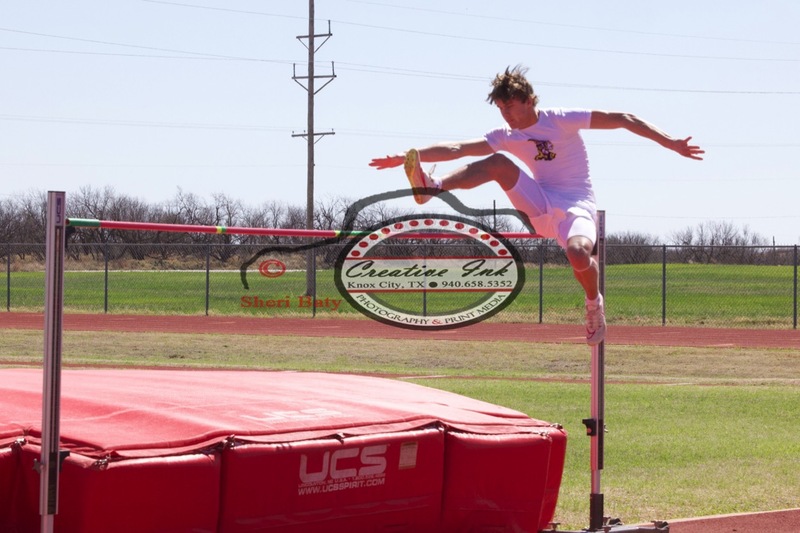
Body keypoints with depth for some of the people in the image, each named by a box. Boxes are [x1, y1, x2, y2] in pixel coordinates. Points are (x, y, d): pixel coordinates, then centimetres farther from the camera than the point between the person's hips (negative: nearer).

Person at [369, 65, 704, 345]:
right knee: (497, 162, -16)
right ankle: (431, 187, -23)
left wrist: (670, 143, -16)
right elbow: (456, 149, 0)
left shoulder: (561, 120, -7)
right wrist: (403, 157, -9)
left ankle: (594, 302, -4)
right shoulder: (507, 137, 6)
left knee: (578, 254, -35)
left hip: (576, 206, -4)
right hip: (540, 209, 4)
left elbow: (622, 119, -9)